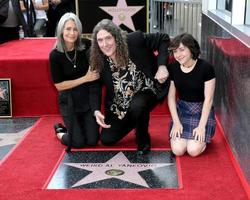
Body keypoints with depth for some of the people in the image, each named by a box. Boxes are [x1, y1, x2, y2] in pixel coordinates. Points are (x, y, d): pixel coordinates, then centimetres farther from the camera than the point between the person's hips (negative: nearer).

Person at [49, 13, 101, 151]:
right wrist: (85, 78, -16)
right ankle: (60, 131, 27)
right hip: (69, 101, -2)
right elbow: (59, 85, -11)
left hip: (89, 98, 2)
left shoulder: (86, 46, -11)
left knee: (92, 140, -1)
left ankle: (79, 126, 32)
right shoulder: (55, 55, -15)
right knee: (78, 142, -4)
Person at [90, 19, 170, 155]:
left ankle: (143, 140, -7)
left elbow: (163, 39, -11)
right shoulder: (98, 60, -13)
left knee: (136, 106, -38)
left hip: (145, 90, -4)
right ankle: (132, 122, 30)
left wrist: (162, 66, -23)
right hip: (119, 104, 4)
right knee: (107, 140, 1)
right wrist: (96, 111, -21)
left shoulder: (135, 40, -22)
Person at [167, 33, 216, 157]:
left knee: (194, 150, -19)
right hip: (181, 110, 3)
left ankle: (203, 137, 13)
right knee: (178, 150, -16)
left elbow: (208, 99, -13)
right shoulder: (173, 68, -4)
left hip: (202, 111, -3)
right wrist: (176, 122, -8)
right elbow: (171, 97, 0)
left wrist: (201, 126, -15)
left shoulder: (206, 68, -16)